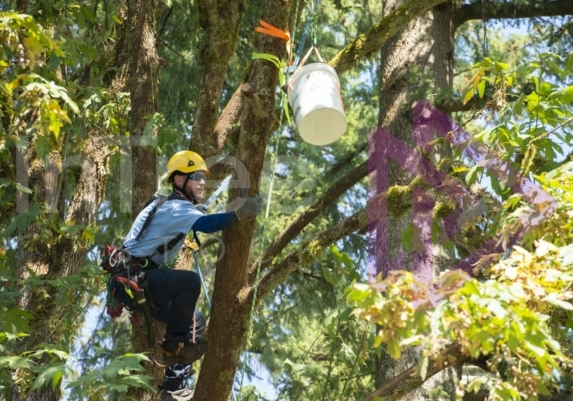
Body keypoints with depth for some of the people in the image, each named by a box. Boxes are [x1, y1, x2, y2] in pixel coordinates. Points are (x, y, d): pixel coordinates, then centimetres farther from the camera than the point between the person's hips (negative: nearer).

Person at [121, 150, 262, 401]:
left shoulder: (169, 205, 17)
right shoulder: (176, 208, -16)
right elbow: (205, 224, -36)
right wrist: (239, 214, -48)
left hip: (138, 279, 11)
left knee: (196, 323, 14)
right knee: (190, 281, -34)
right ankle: (173, 344, -18)